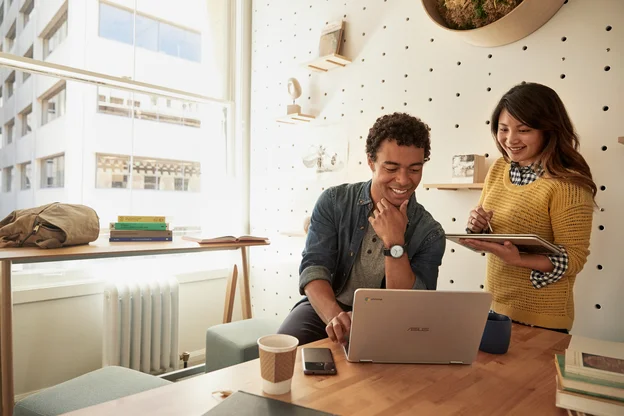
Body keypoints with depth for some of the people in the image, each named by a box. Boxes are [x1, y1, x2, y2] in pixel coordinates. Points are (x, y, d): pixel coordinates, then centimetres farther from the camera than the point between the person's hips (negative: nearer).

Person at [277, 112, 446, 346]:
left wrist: (394, 243, -25)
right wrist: (334, 316, -33)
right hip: (324, 310, -1)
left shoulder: (430, 233, -6)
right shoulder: (333, 202, -5)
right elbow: (313, 268, -13)